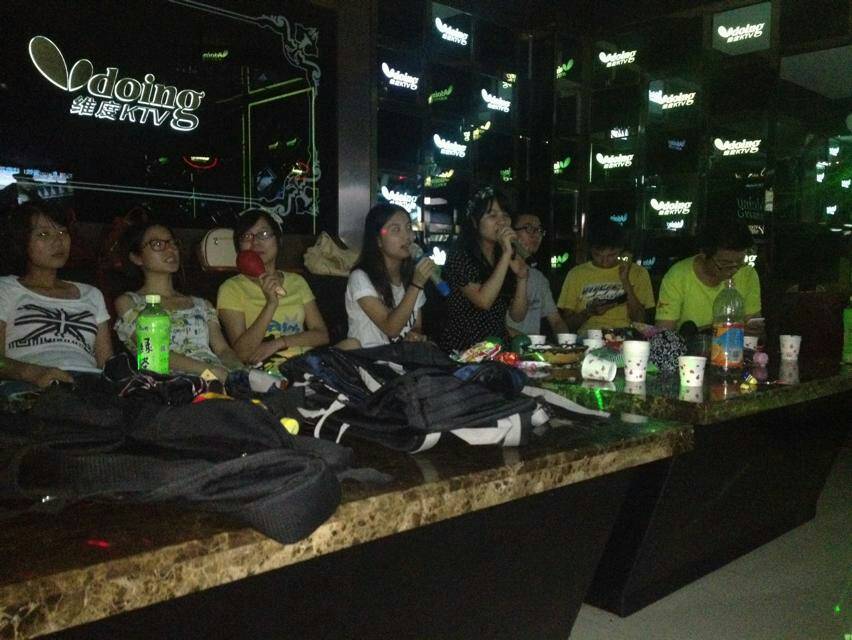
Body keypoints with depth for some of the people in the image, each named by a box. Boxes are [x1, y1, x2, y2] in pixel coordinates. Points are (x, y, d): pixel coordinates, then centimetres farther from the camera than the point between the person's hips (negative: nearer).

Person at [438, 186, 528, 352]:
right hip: (460, 349, -5)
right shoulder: (460, 256, -7)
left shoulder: (507, 258, 10)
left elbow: (517, 316, 8)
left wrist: (521, 279, -7)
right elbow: (483, 301, -20)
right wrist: (506, 254, -17)